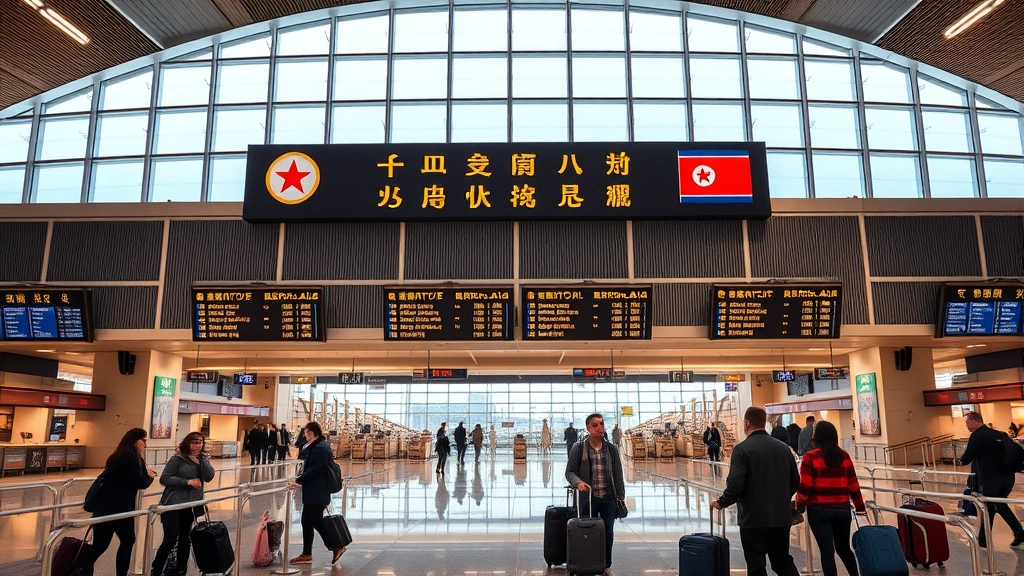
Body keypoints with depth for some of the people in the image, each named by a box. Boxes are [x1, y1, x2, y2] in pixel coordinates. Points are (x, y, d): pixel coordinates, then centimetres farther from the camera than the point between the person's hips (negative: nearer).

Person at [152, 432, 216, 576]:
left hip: (191, 505, 5)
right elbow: (164, 479, -14)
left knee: (185, 538, 13)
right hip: (173, 504, -5)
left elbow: (209, 477, -8)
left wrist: (202, 459, -14)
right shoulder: (177, 458, -10)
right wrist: (187, 481, -21)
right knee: (170, 539, -4)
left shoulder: (203, 458, 5)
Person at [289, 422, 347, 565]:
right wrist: (302, 480, 14)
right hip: (313, 493, 10)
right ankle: (306, 554, 20)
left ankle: (337, 547, 7)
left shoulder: (320, 448, -19)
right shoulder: (317, 446, 14)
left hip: (317, 494, -10)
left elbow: (314, 469, -24)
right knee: (307, 521, 12)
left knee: (316, 521, -3)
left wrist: (299, 480, -18)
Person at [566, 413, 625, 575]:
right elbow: (569, 472, -1)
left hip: (608, 499, 2)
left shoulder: (611, 449, 2)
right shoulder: (578, 449, -5)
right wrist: (578, 482, -21)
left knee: (608, 534, 10)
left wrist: (620, 498, 4)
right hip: (588, 498, -2)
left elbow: (618, 476, 6)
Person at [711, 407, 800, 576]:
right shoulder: (783, 447, 6)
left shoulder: (742, 449, -13)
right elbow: (795, 481, 14)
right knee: (783, 561, 20)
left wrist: (722, 502, -2)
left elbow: (735, 484, -19)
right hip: (781, 517, 6)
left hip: (753, 518, -6)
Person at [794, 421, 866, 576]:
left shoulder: (810, 457, -7)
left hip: (819, 510, -4)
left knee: (827, 551, 3)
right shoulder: (844, 456, 5)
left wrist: (800, 506, 4)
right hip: (842, 510, 4)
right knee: (844, 548, 21)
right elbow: (853, 484, 9)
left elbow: (805, 486, -10)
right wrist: (859, 506, 21)